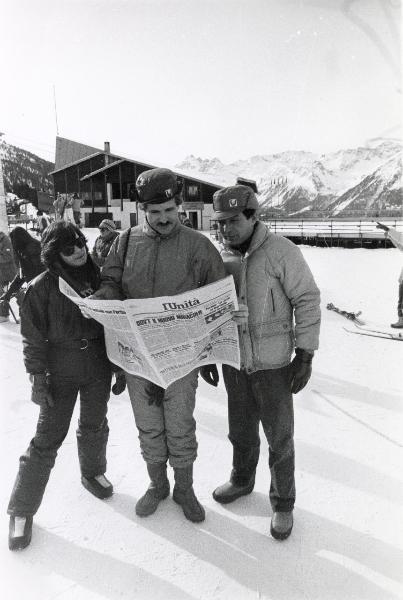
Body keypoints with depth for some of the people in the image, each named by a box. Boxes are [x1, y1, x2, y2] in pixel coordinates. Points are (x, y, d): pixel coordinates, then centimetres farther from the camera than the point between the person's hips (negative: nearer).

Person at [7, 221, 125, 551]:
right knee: (48, 438, 2)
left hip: (99, 366, 4)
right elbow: (33, 339, -8)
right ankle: (22, 510, 20)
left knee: (95, 426, 20)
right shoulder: (42, 287, -13)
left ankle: (93, 473, 48)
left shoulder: (99, 276, -1)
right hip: (61, 371, -4)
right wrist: (38, 379, -11)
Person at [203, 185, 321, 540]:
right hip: (233, 362, 5)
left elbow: (307, 300, -11)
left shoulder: (281, 251, -15)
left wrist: (305, 355, -14)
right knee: (241, 430, 21)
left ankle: (283, 503, 30)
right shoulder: (218, 256, 1)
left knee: (279, 437, 10)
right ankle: (242, 481, 46)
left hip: (273, 364, -4)